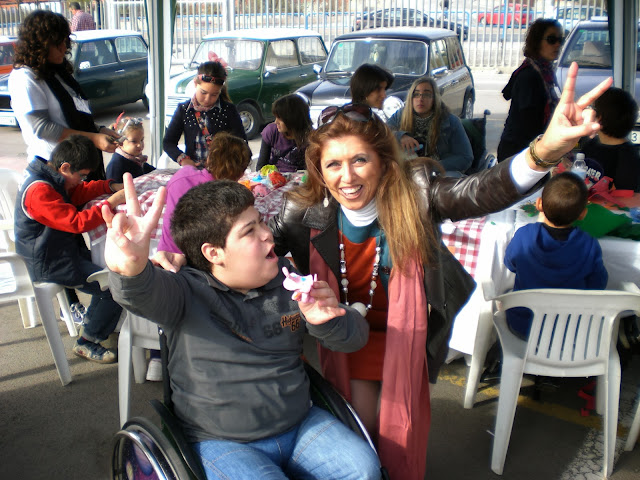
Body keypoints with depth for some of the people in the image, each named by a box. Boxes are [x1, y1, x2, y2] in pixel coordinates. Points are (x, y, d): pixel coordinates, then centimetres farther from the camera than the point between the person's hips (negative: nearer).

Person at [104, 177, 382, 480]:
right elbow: (149, 294, -36)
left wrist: (327, 321, -19)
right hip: (221, 443, -4)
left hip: (299, 424, 4)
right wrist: (132, 271, -61)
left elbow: (355, 337, 5)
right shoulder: (188, 293, -11)